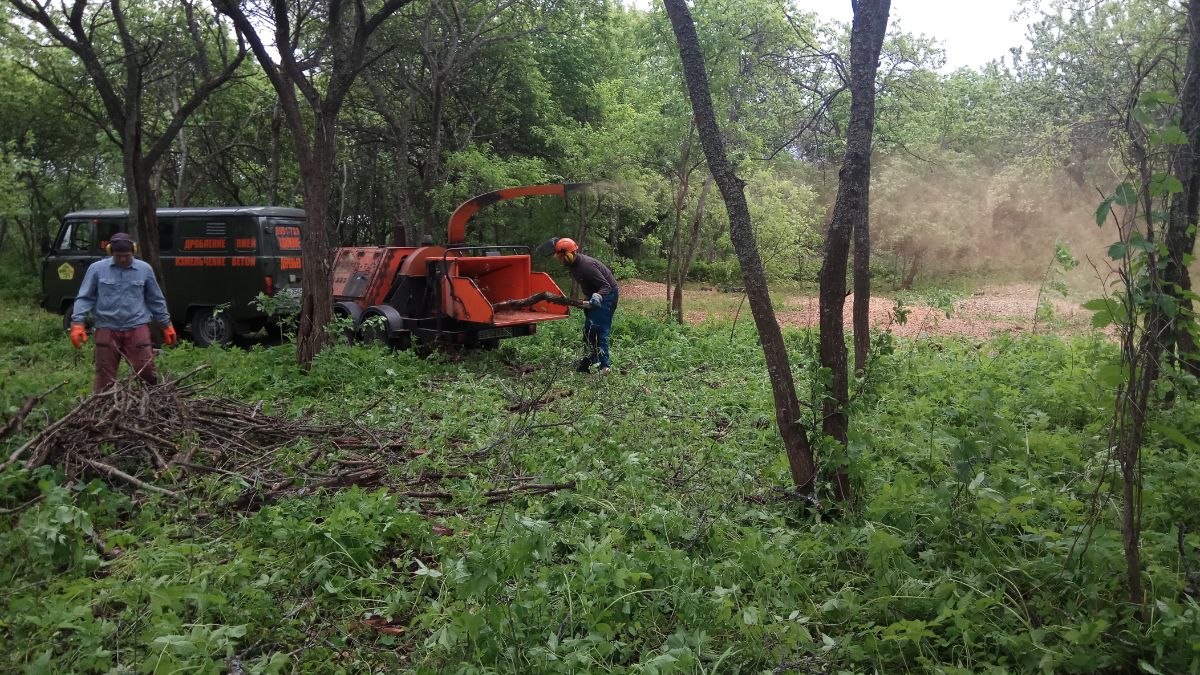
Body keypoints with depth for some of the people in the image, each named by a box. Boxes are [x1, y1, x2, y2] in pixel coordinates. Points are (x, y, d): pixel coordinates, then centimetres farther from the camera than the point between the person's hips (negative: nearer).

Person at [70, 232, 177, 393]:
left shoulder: (145, 269, 5)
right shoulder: (97, 269, 2)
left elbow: (156, 300, 13)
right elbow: (84, 298, 3)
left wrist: (166, 325, 14)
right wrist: (77, 323, -8)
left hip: (137, 328, 0)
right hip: (107, 329, 0)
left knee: (146, 370, -5)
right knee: (104, 376, 4)